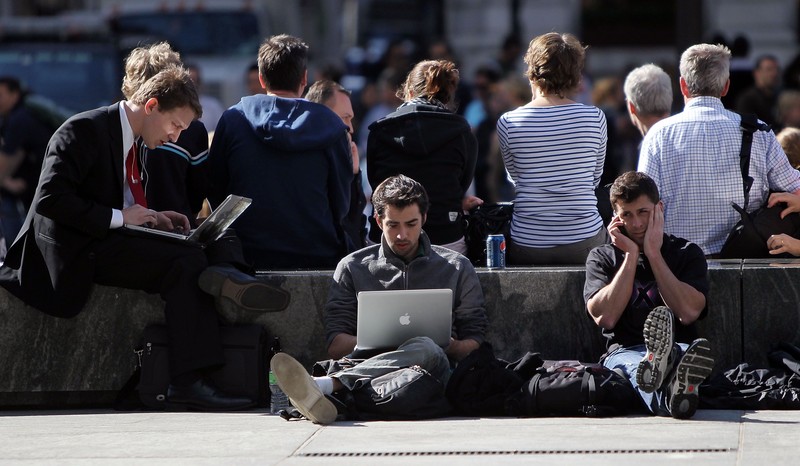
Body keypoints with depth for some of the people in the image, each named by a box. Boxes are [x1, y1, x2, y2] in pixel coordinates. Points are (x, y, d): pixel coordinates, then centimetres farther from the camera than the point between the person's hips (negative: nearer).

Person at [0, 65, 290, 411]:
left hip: (108, 241, 9)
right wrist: (119, 217, -21)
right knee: (186, 264, -25)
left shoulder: (132, 141, 16)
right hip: (79, 252, -9)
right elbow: (50, 199, -21)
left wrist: (151, 217, 4)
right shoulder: (85, 131, -12)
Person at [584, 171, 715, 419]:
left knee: (685, 352, -38)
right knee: (630, 362, -39)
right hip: (624, 350, 0)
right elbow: (604, 317, -2)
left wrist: (653, 253, 0)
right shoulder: (602, 257, 18)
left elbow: (688, 313, -4)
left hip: (679, 347, 1)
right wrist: (631, 255, 2)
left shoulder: (687, 254, 16)